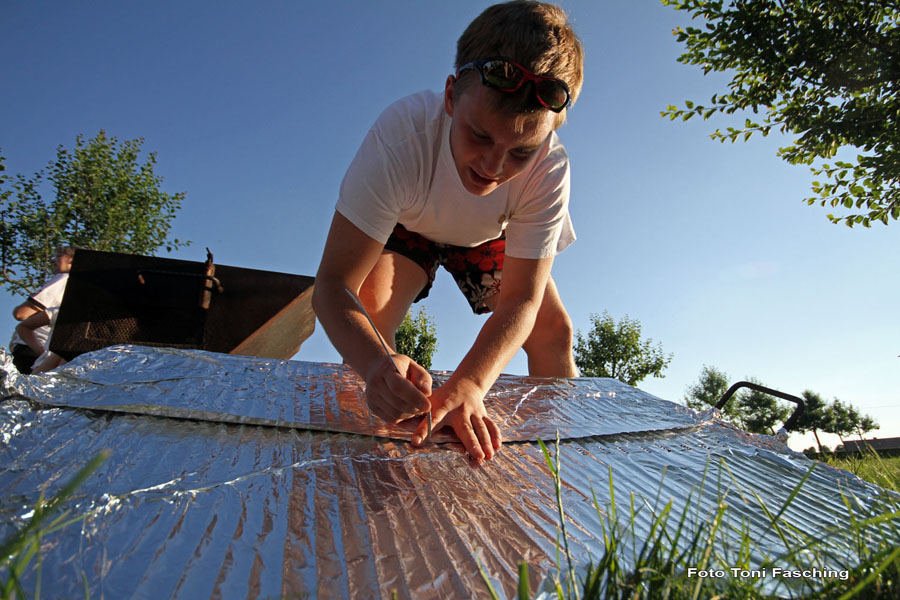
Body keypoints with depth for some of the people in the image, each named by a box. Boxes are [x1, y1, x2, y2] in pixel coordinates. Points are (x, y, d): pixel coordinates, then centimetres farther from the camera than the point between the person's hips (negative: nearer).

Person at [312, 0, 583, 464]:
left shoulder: (550, 166, -35)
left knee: (554, 331, -13)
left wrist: (467, 385, -51)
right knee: (369, 308, -29)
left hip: (489, 237, 2)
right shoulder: (401, 133, -40)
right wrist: (376, 365, -62)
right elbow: (333, 285, -41)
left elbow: (521, 299, -32)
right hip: (405, 228, -1)